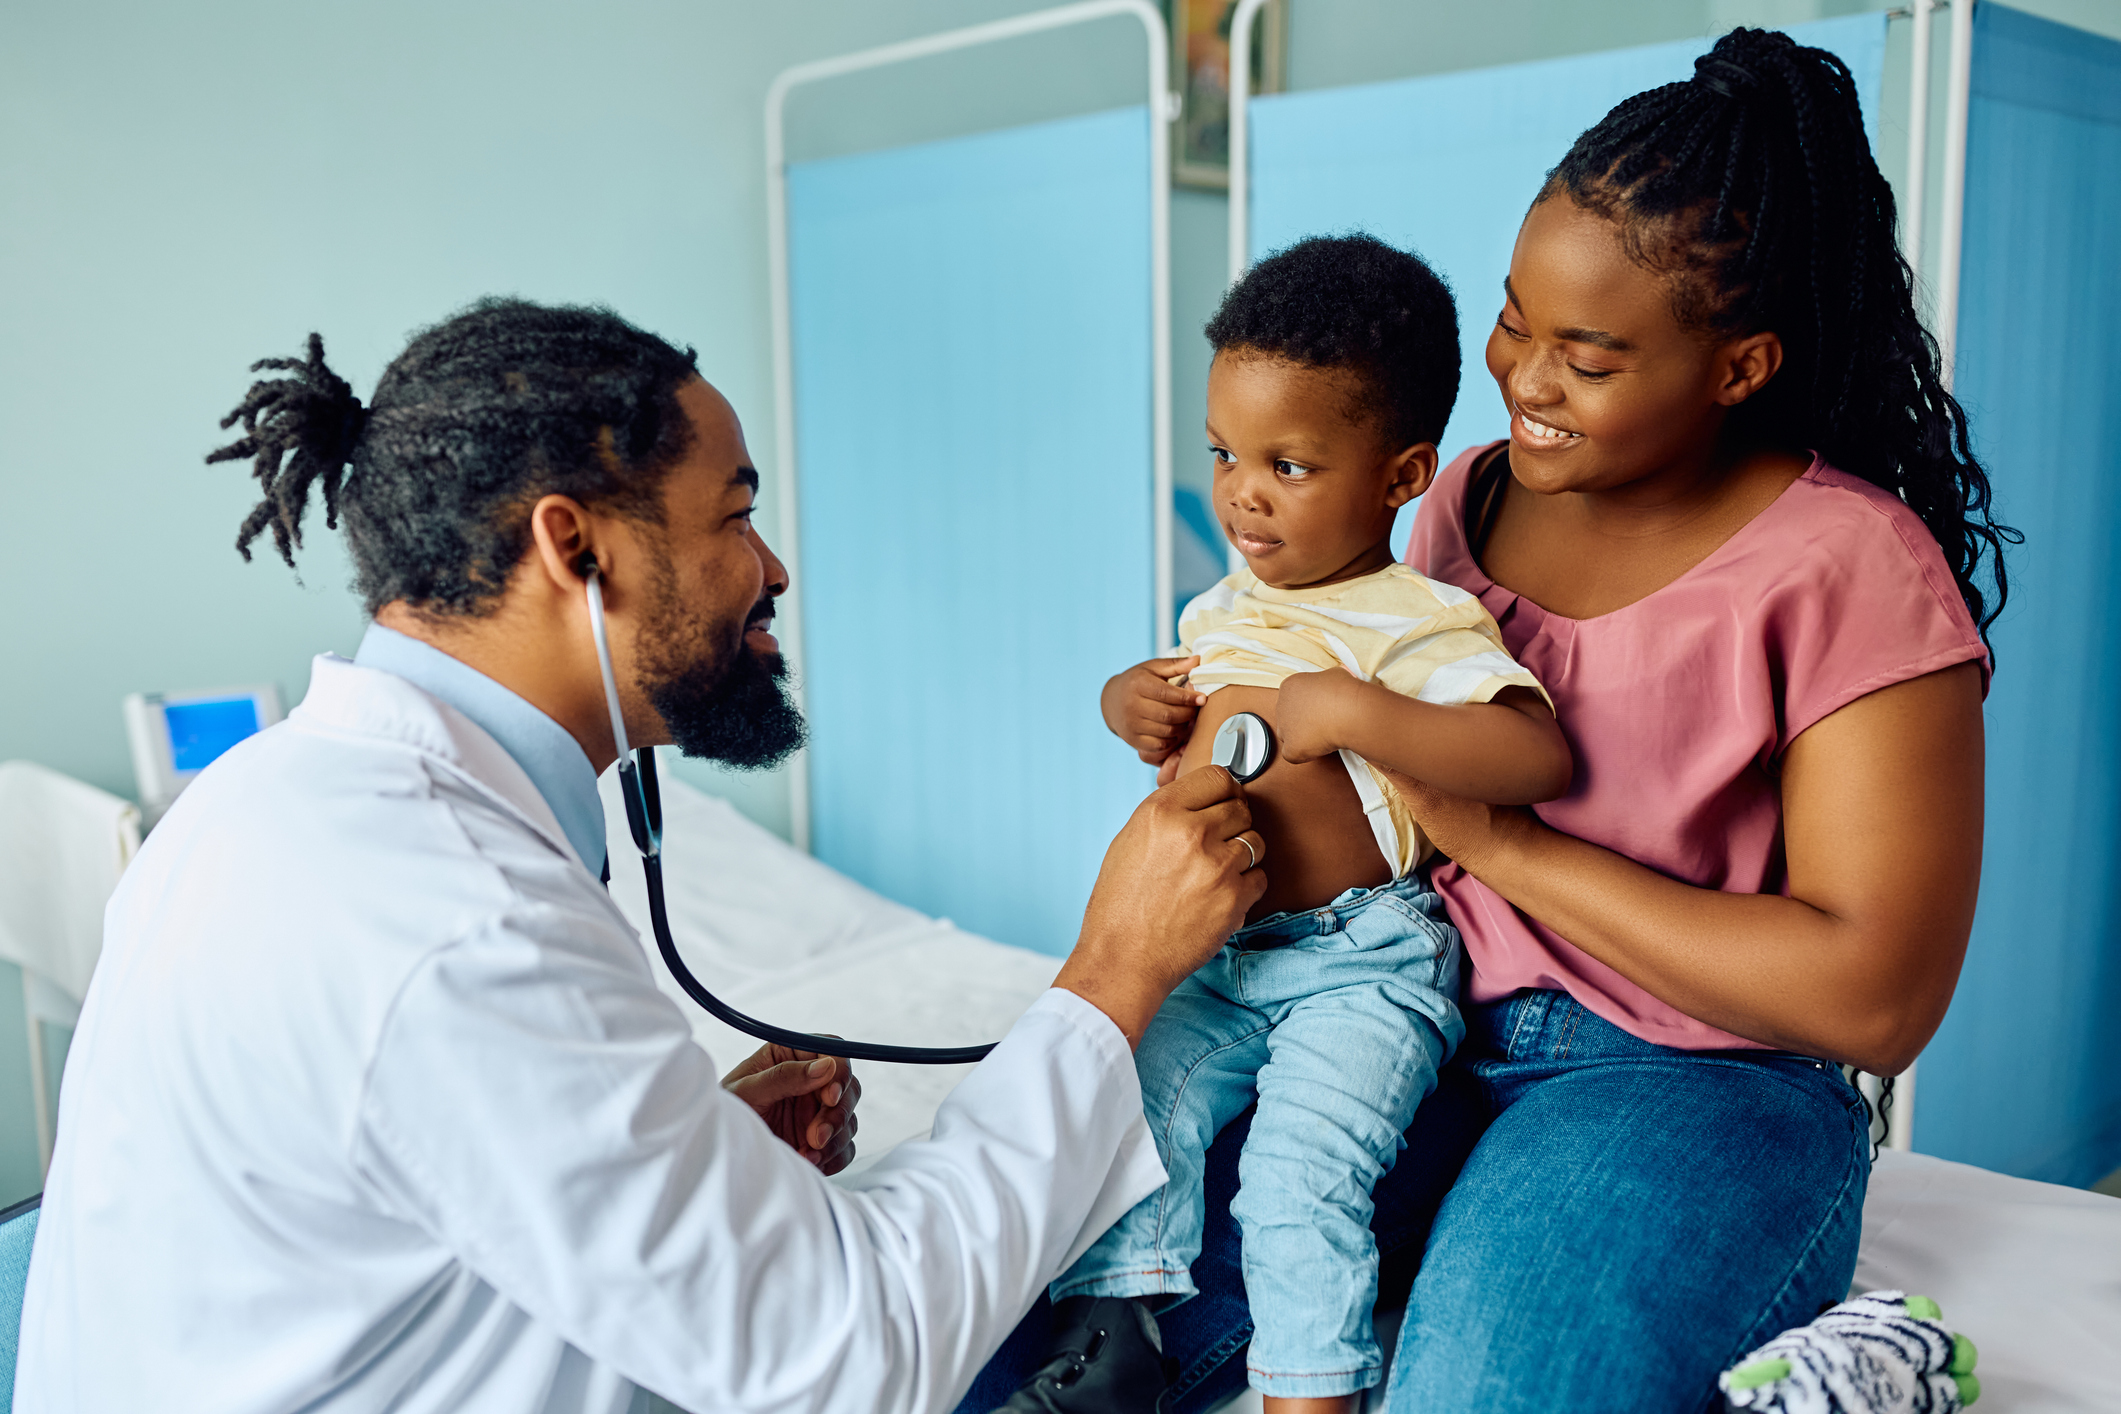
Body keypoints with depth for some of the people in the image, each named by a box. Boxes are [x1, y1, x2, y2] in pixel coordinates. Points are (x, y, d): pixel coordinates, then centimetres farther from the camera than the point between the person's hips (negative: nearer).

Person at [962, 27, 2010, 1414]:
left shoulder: (1852, 571, -11)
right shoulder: (1470, 498, 8)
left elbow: (1876, 999, -16)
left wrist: (1510, 845, -17)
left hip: (1696, 1083, -3)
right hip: (1425, 1019, 4)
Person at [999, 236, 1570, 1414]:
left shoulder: (1420, 625, -15)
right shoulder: (1225, 609, 9)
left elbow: (1539, 756, -29)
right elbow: (1185, 708, 28)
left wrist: (1350, 711, -32)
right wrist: (1128, 701, 4)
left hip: (1364, 962, -7)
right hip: (1216, 954, 7)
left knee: (1298, 1172, -19)